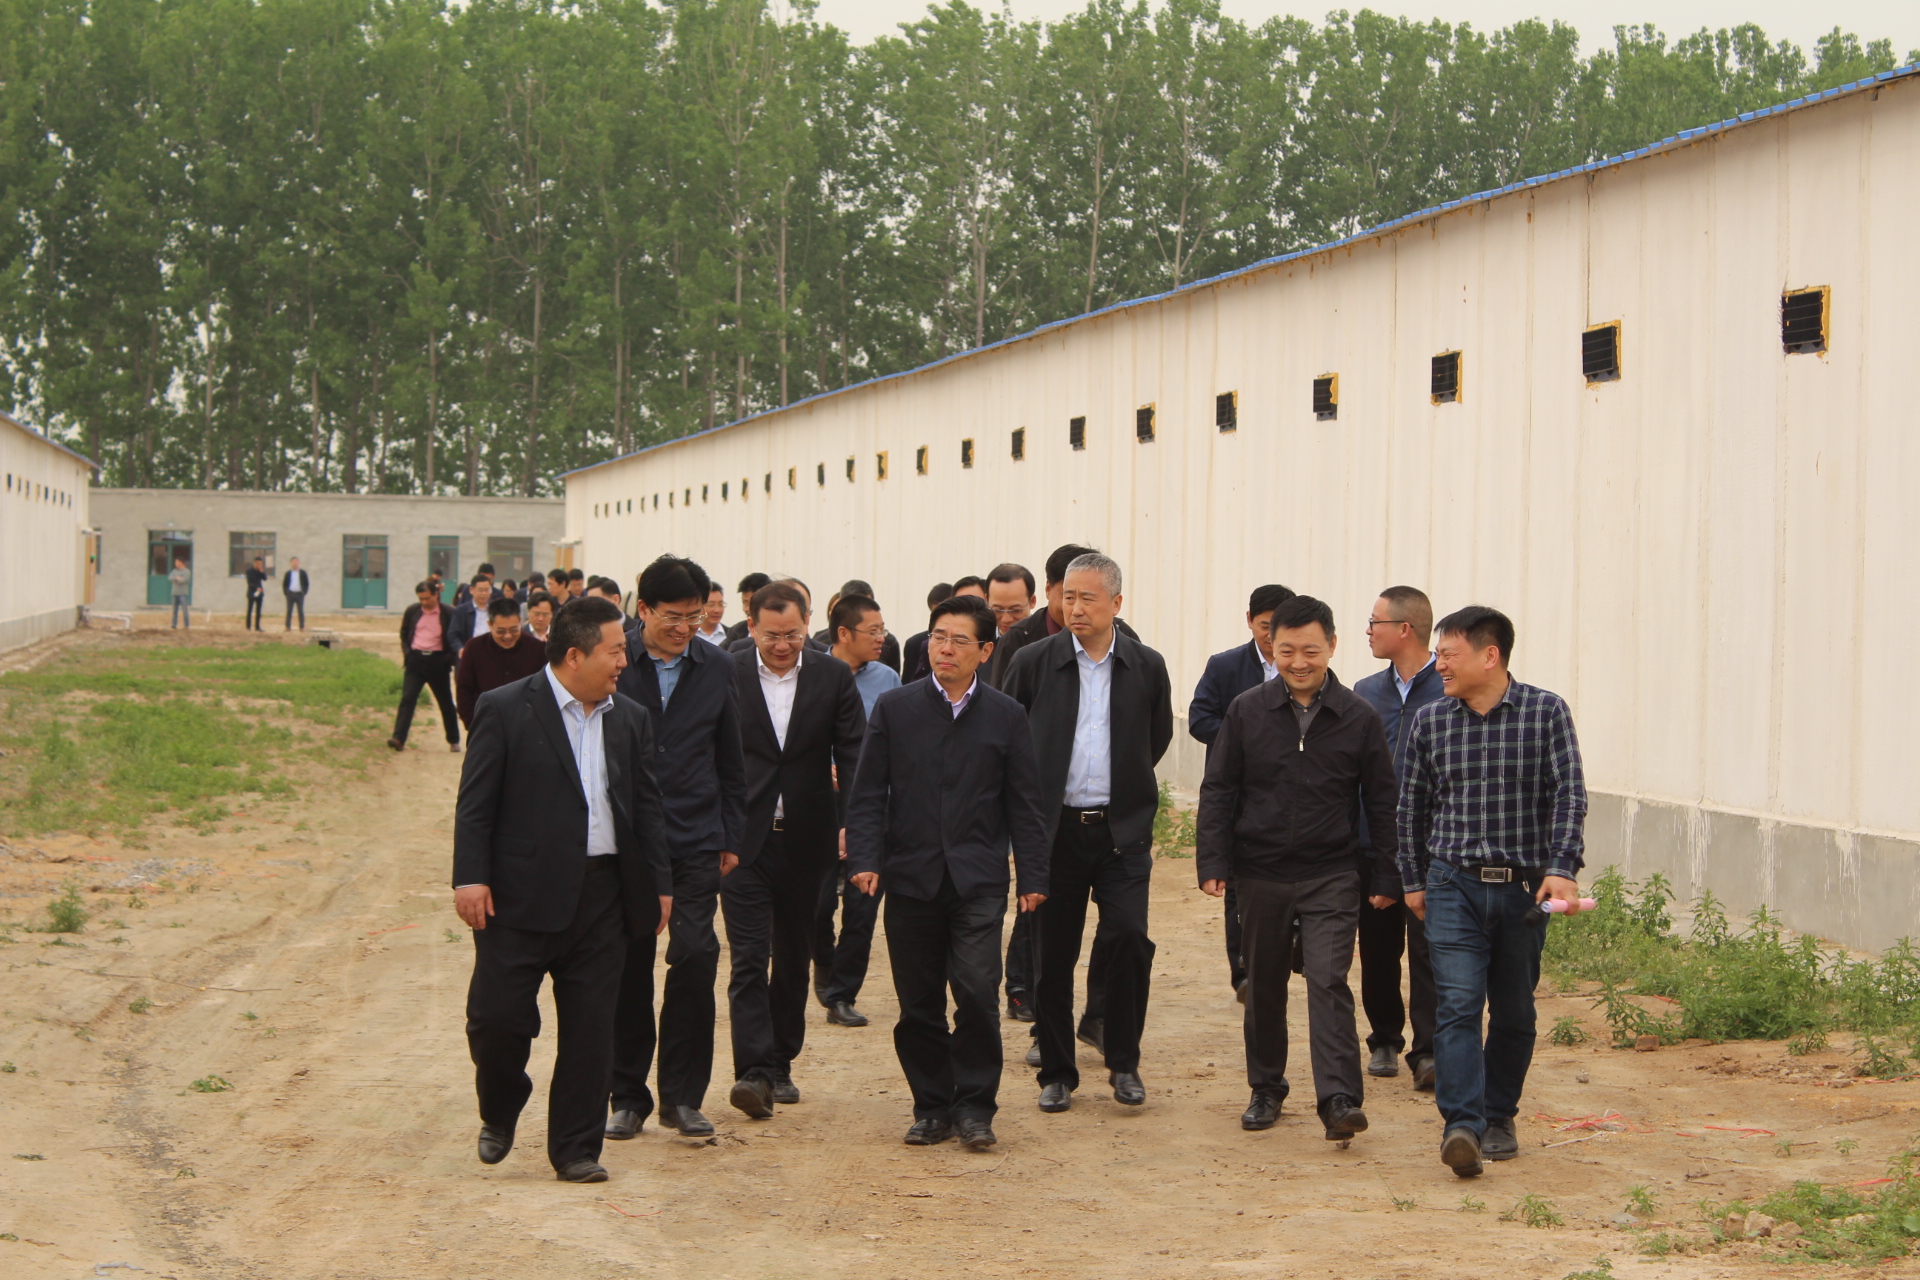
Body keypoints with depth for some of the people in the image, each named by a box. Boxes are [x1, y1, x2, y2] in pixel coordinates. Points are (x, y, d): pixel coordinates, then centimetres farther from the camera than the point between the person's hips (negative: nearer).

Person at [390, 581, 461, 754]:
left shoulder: (448, 613, -5)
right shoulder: (412, 611, 4)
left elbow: (454, 639, 3)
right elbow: (404, 634, 15)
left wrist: (449, 658, -7)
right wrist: (406, 653, 1)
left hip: (437, 661, -2)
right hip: (416, 659, 2)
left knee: (446, 702, 11)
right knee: (407, 699, -12)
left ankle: (454, 741, 24)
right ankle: (398, 739, -18)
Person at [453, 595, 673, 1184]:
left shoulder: (630, 720, 12)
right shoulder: (505, 709, -3)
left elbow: (647, 807, 16)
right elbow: (475, 801, -5)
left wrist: (659, 884, 12)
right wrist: (470, 877, -12)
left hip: (602, 895, 4)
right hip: (521, 894, -4)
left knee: (591, 1029, 4)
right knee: (497, 1015, -2)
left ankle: (575, 1148, 15)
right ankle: (499, 1114, 27)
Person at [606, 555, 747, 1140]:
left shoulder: (716, 669, 7)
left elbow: (730, 763, 14)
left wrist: (731, 838, 12)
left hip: (694, 842, 1)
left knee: (695, 958, -8)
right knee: (629, 967, 4)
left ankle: (683, 1096, 4)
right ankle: (628, 1096, 16)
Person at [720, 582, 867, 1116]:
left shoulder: (833, 677, 2)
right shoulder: (728, 678, -1)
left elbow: (853, 755, 1)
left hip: (806, 837, 2)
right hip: (743, 838, -2)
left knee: (793, 956, 12)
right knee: (749, 955, -9)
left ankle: (780, 1063, 24)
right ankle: (753, 1070, -13)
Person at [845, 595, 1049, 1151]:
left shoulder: (1006, 716, 7)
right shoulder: (893, 708, 6)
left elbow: (1024, 804, 8)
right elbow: (867, 794, 4)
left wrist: (1032, 875, 3)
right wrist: (865, 859, -8)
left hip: (978, 880, -1)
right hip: (911, 877, 1)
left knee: (977, 990, -11)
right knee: (918, 1003, 5)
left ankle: (974, 1104, 3)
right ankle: (932, 1105, 18)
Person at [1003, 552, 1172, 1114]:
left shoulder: (1147, 666, 3)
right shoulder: (1033, 662, 0)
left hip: (1122, 830, 0)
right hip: (1054, 829, 0)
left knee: (1130, 940, -11)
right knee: (1053, 956, 4)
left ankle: (1123, 1063, 8)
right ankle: (1057, 1073, 17)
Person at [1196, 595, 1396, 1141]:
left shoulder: (1359, 718, -2)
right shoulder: (1247, 711, 0)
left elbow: (1381, 802, 4)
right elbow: (1218, 790, 3)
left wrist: (1385, 875, 3)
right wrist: (1214, 863, -4)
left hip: (1330, 879, -2)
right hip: (1260, 875, 2)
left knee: (1329, 982, -13)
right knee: (1264, 987, 13)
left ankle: (1339, 1100, -15)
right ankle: (1266, 1088, 28)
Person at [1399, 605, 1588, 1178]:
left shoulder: (1545, 712, -2)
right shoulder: (1430, 721, 5)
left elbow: (1569, 793, -8)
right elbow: (1413, 806, 15)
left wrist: (1562, 868, -19)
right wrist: (1413, 880, 17)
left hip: (1525, 887, 0)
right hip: (1454, 881, 0)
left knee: (1513, 1012, 10)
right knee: (1457, 1004, -14)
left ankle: (1499, 1116, 26)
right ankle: (1463, 1125, -21)